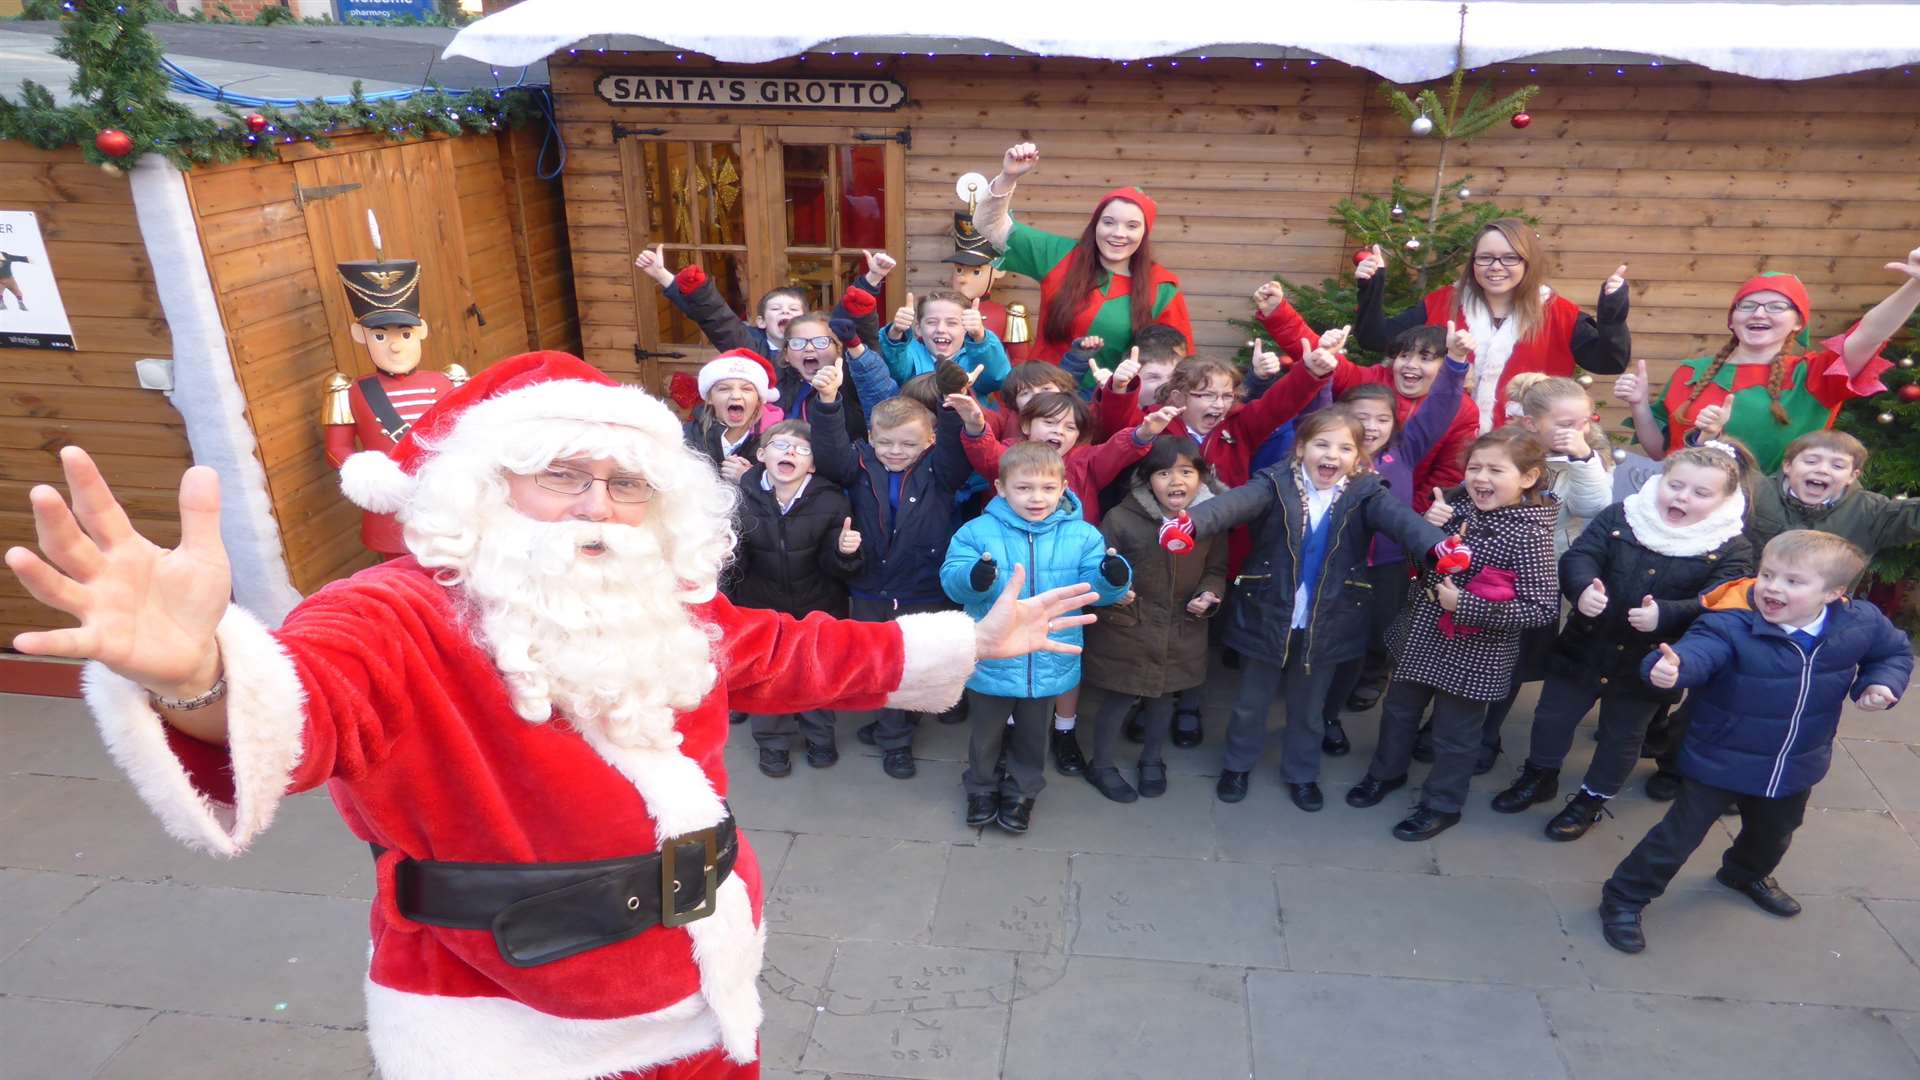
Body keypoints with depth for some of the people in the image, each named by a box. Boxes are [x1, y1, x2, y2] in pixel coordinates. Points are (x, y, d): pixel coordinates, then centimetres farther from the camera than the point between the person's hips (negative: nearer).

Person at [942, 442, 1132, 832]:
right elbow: (951, 580, -16)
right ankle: (982, 788, 46)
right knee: (985, 732, 21)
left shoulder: (1082, 536, -7)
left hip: (1048, 664, 1)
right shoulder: (977, 532, -11)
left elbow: (1095, 586, -10)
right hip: (990, 663, -1)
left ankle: (1021, 792, 46)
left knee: (1032, 734, 23)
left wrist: (1113, 578, -33)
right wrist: (973, 578, -38)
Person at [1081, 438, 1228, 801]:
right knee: (1119, 700, 8)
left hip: (1181, 634, 4)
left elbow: (1216, 570, 9)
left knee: (1163, 699, 21)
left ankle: (1151, 761, 45)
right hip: (1126, 631, -4)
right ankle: (1101, 765, 31)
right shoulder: (1122, 518, -18)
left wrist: (1209, 596, -10)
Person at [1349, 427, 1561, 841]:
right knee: (1399, 710, 24)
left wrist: (1465, 605, -28)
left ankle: (1442, 804, 35)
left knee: (1455, 733, 13)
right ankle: (1387, 771, 47)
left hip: (1472, 654, -6)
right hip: (1420, 635, 6)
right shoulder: (1457, 505, -6)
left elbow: (1542, 608, -22)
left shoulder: (1530, 535, -22)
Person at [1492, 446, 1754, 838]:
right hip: (1583, 648, 1)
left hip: (1647, 665, -1)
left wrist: (1664, 614, -40)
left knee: (1622, 736, 16)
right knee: (1551, 717, 14)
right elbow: (1578, 556, -15)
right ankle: (1539, 777, 39)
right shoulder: (1619, 517, -7)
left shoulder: (1731, 550, -11)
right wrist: (1582, 589, -38)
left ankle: (1592, 799, 38)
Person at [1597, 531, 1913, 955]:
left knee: (1774, 832, 32)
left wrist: (1881, 683, -10)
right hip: (1720, 762, -6)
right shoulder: (1731, 624, -30)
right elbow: (1698, 650, -49)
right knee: (1680, 835, 0)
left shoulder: (1860, 623, -12)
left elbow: (1896, 650, 10)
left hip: (1797, 767, 6)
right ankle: (1624, 898, 15)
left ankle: (1749, 873, 63)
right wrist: (1671, 665, -72)